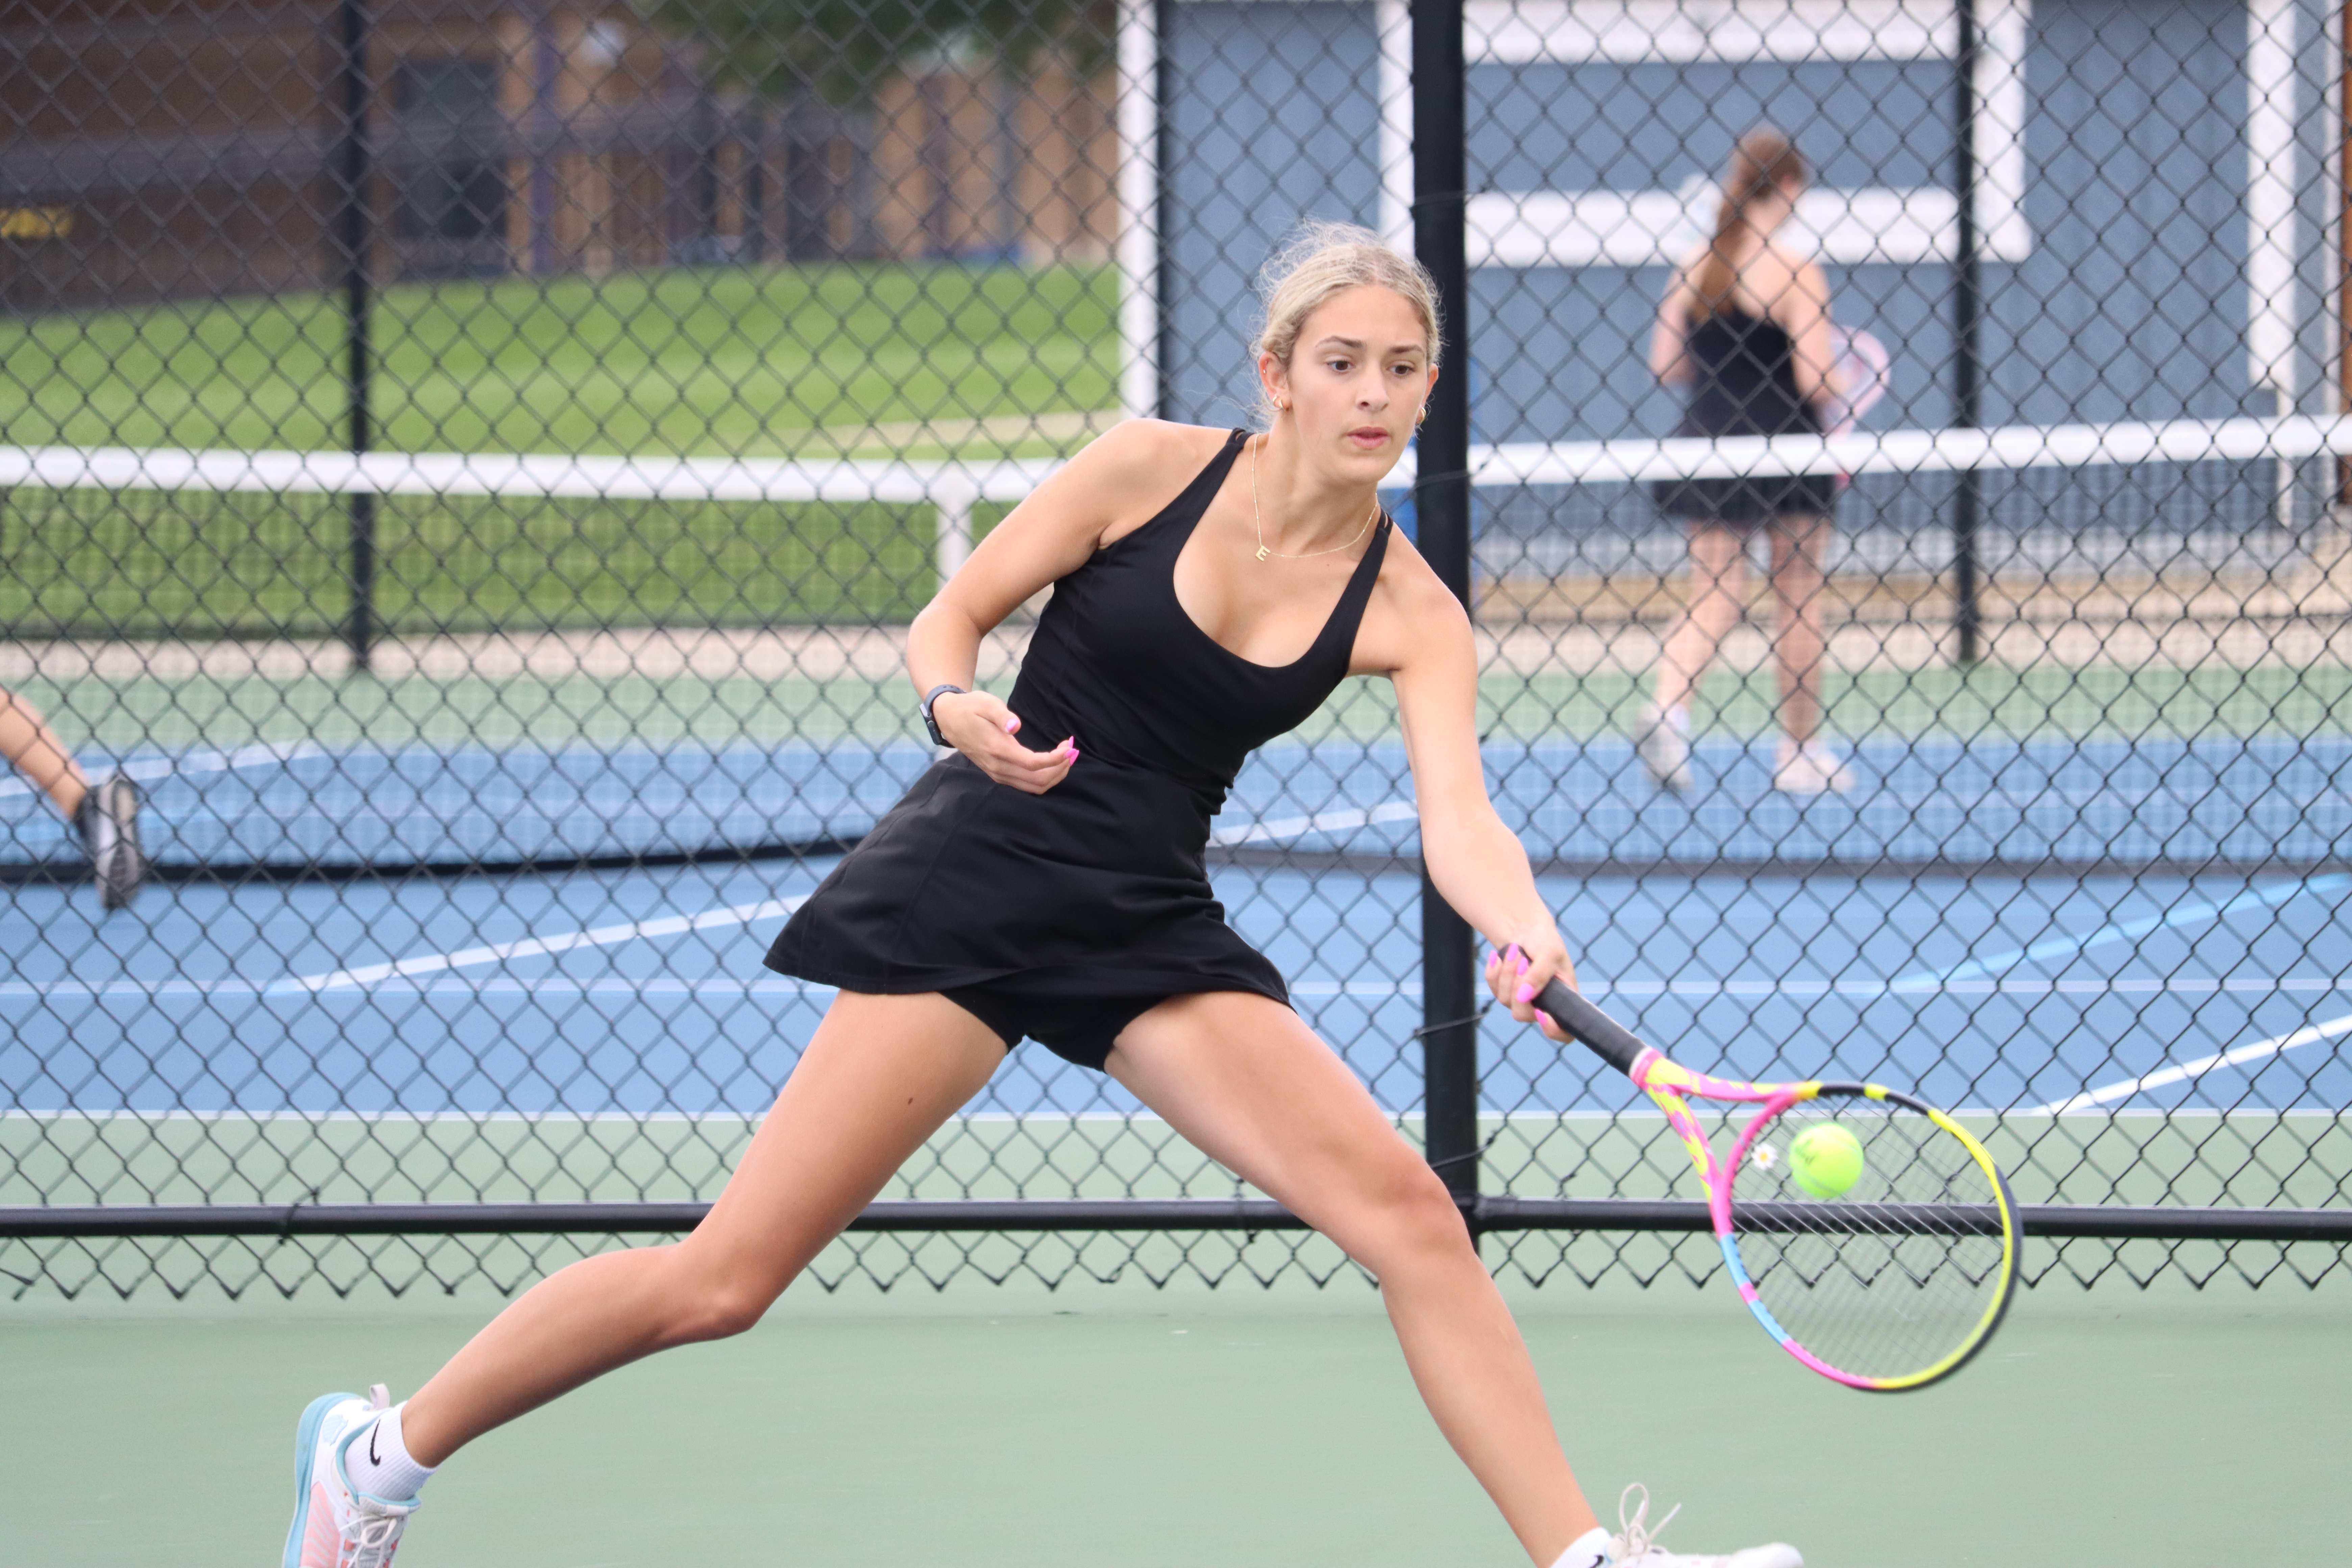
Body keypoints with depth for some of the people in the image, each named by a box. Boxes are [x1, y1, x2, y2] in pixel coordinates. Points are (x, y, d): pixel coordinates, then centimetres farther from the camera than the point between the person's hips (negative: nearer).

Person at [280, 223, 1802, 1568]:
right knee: (722, 1283, -8)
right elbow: (945, 620, 1)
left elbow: (1459, 816, -15)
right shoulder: (1153, 465, -6)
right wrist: (962, 706, -22)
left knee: (1405, 1207, -14)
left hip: (1156, 929, 3)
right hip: (977, 880, -3)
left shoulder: (1408, 613, -1)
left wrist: (1527, 935, -37)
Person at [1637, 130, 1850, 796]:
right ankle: (1802, 755, 17)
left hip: (1707, 443, 4)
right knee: (1799, 599, 10)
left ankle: (1667, 704, -22)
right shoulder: (1795, 271, -12)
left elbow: (1665, 365, 4)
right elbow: (1815, 384, -15)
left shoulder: (1693, 265, 3)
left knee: (1714, 594, 6)